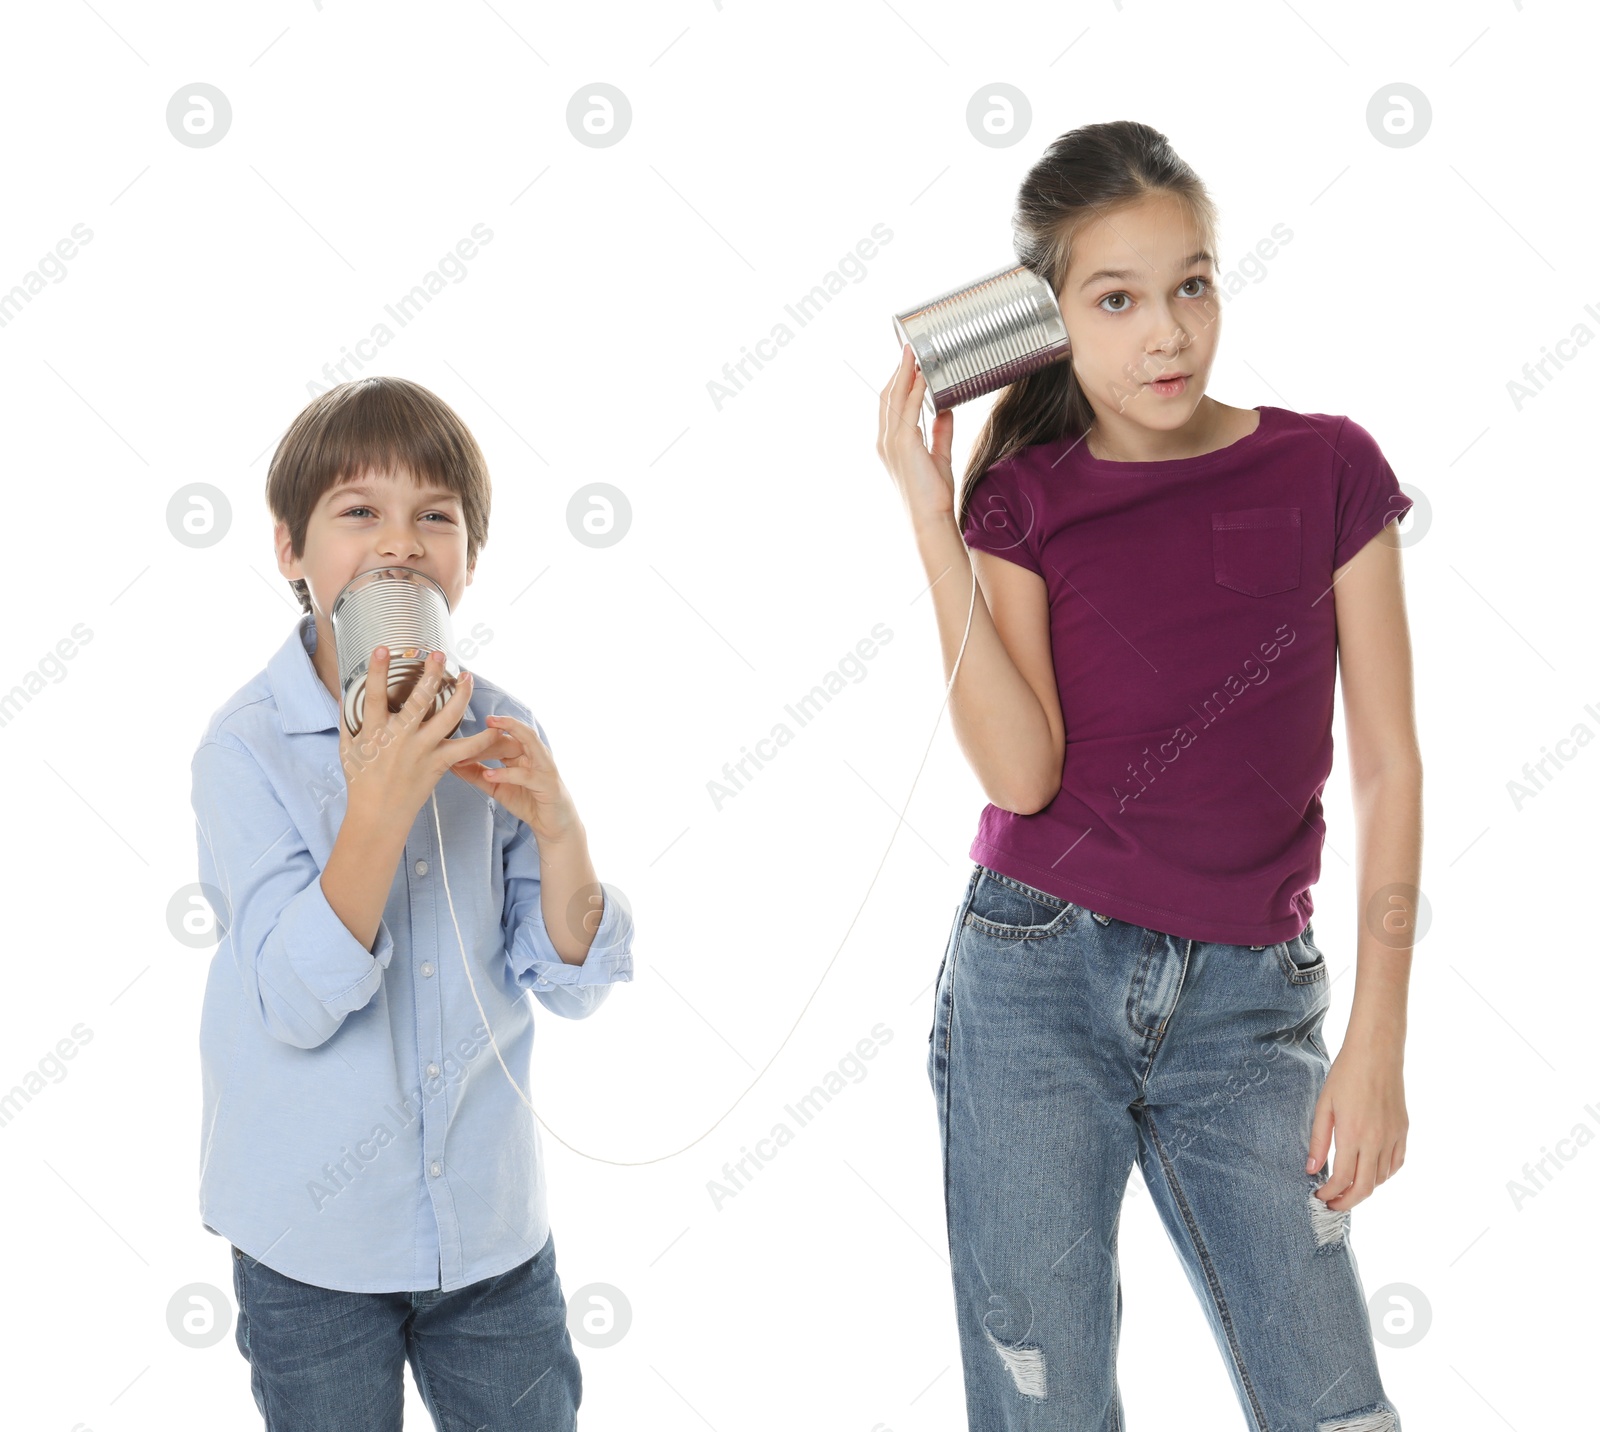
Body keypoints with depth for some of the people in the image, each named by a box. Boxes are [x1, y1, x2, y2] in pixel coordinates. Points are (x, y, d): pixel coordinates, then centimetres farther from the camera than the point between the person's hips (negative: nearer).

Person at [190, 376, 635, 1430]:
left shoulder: (496, 735, -2)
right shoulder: (249, 747, -14)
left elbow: (574, 985, -1)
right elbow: (296, 1005, -21)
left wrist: (558, 831, -19)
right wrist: (381, 807, -30)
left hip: (495, 1231, 3)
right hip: (316, 1247, -3)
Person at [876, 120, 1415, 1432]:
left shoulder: (1328, 469, 1)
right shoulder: (1023, 499, 2)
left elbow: (1388, 765, 2)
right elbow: (1023, 773, -11)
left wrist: (1379, 1038, -3)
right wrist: (934, 523, -13)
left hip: (1246, 1002, 0)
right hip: (1039, 978, 0)